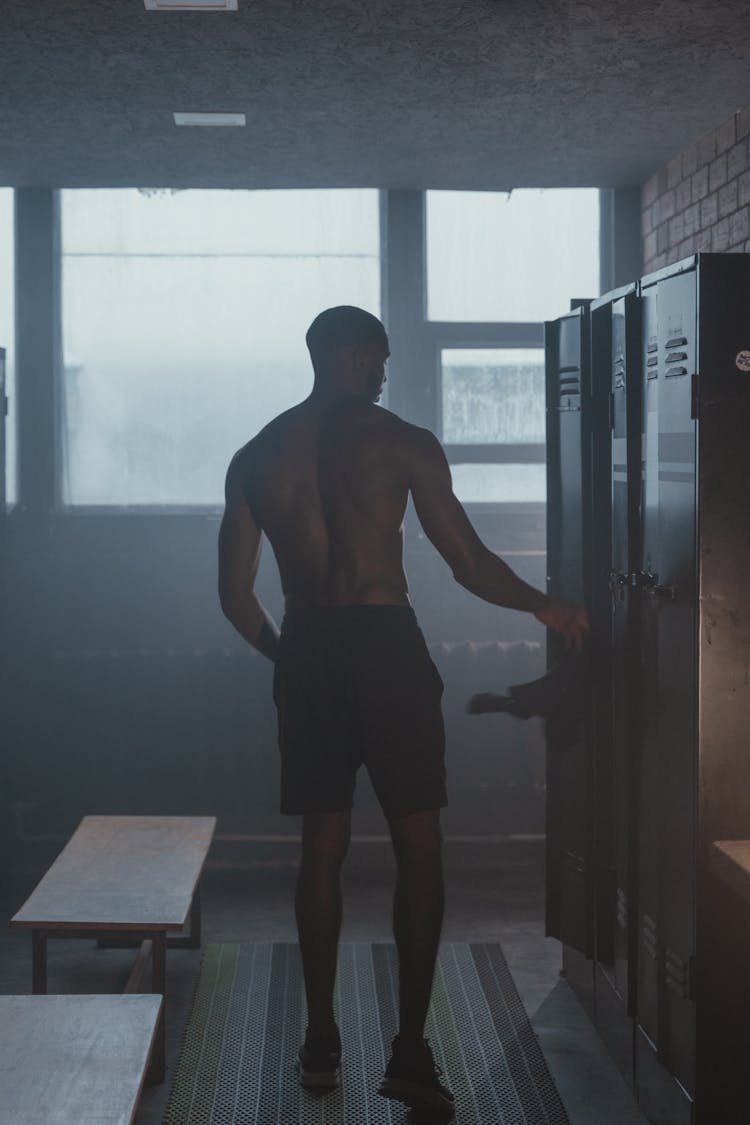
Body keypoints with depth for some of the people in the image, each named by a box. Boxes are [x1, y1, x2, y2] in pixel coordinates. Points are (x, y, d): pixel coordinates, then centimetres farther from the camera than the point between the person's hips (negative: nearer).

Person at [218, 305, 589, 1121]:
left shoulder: (256, 457, 8)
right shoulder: (401, 442, -3)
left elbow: (235, 595, 8)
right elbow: (469, 565, -3)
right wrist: (544, 607, 13)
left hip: (305, 654, 4)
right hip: (386, 645, -4)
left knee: (322, 848, 13)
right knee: (418, 848, 2)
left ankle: (320, 1044, 17)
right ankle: (410, 1052, -2)